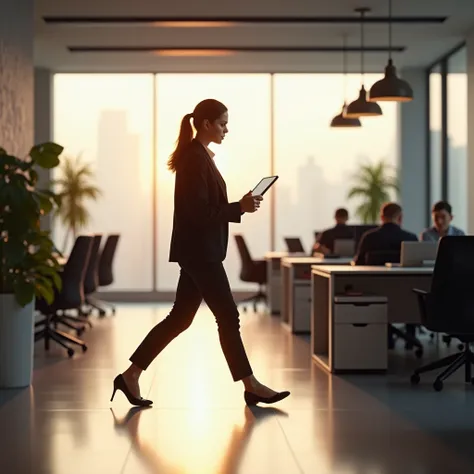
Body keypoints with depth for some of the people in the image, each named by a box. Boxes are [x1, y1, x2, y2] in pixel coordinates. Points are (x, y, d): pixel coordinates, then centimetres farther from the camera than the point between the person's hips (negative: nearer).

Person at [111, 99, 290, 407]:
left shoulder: (199, 156, 16)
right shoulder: (195, 159, -15)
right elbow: (199, 212, -21)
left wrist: (239, 206, 11)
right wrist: (240, 207, -16)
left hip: (199, 251, 10)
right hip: (200, 251, -10)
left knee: (180, 318, 10)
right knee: (228, 317, -3)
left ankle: (131, 376, 13)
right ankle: (251, 387, 6)